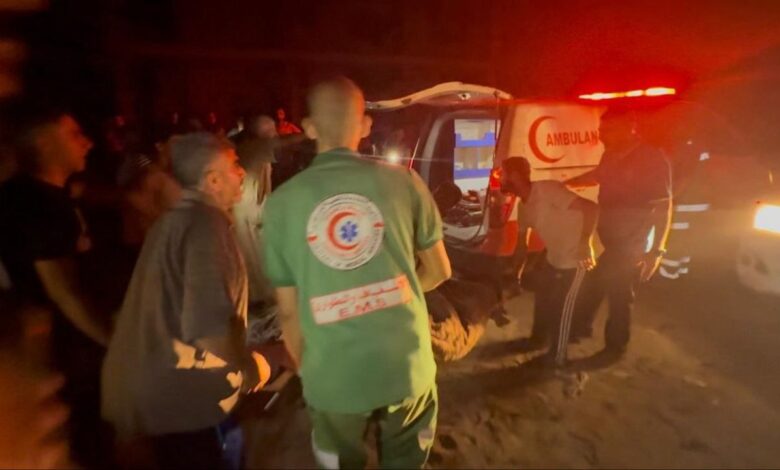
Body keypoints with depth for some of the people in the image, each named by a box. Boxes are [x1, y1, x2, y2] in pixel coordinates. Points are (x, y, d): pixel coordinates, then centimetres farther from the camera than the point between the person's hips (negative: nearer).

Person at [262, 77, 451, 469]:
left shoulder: (281, 202, -6)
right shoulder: (403, 181, -7)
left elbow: (289, 311, -1)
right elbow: (438, 271, 3)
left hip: (332, 379, 0)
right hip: (406, 367, 1)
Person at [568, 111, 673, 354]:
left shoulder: (653, 159, -19)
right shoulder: (612, 156, 2)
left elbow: (664, 207, -19)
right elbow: (596, 176, 24)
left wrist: (657, 251, -21)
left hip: (631, 245, -7)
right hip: (605, 238, 7)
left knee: (619, 296, 7)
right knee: (589, 286, 19)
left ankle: (614, 347, 26)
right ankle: (580, 327, 41)